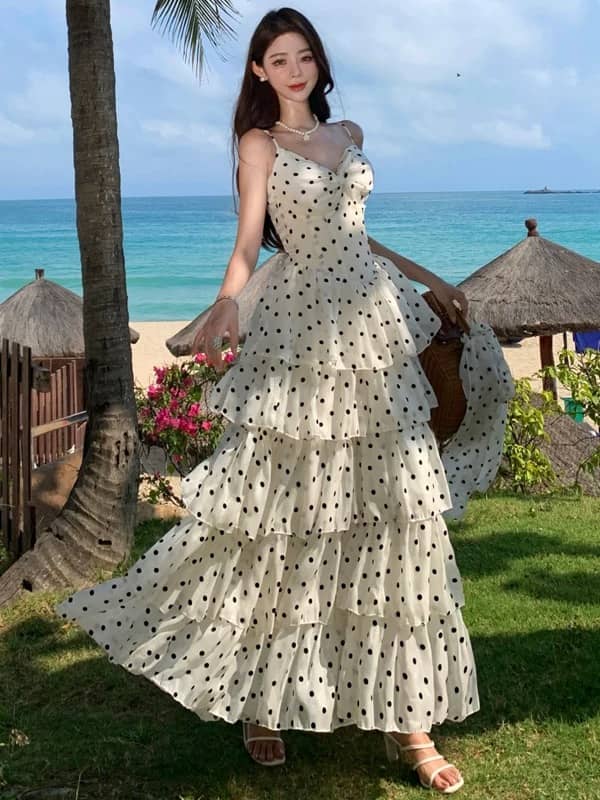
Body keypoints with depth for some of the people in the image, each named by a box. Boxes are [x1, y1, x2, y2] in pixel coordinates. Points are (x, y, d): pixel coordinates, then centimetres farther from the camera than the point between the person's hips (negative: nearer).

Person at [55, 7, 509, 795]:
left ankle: (406, 714, 8)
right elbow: (249, 239, -8)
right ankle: (260, 697, 15)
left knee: (398, 510, 0)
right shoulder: (259, 143, 5)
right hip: (304, 332, -4)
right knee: (285, 509, -1)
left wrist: (427, 279, 28)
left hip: (374, 329, 5)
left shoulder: (349, 133, 19)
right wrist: (225, 305, -27)